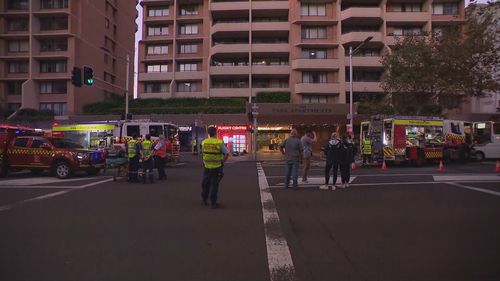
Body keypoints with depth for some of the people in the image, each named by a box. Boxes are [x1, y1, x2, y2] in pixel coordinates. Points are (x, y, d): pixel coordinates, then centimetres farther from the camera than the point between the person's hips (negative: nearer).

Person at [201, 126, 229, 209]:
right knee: (214, 185, 5)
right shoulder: (220, 142, -13)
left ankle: (204, 199, 32)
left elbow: (202, 153, 7)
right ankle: (213, 203, 7)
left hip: (206, 166, 3)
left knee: (206, 183, 20)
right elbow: (227, 154, -13)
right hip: (216, 167, -3)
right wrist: (222, 162, 0)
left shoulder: (204, 142, -5)